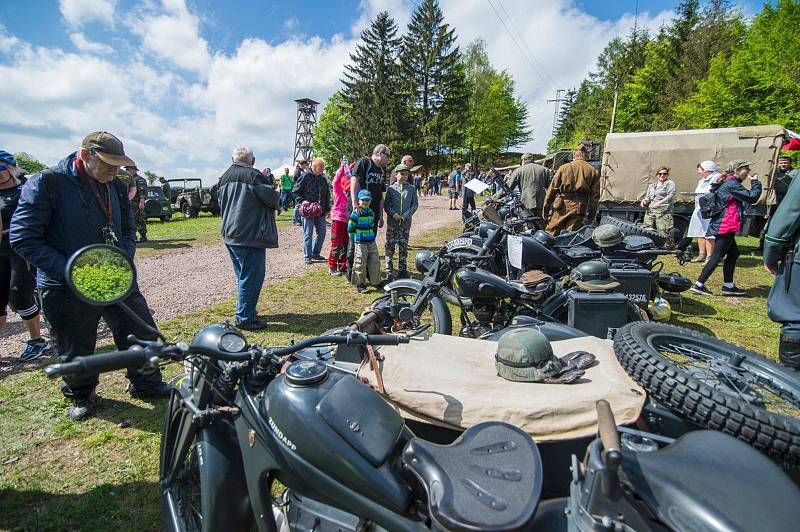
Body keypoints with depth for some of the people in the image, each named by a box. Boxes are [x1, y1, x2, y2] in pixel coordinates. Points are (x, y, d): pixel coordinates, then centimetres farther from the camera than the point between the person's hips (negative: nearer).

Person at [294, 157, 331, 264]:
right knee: (308, 234, -1)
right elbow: (295, 191, -4)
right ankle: (308, 256, 8)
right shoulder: (306, 176, -7)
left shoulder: (324, 179, 10)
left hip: (320, 211, 6)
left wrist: (327, 209, 12)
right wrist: (302, 201, -17)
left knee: (321, 232, 8)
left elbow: (327, 195, 16)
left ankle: (316, 253, 23)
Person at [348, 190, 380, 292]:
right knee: (360, 264, -2)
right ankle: (360, 284, 10)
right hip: (360, 243, -6)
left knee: (375, 262, 10)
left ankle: (375, 281, 25)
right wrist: (354, 240, -1)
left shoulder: (371, 212, 10)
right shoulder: (355, 214, -11)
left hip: (371, 242, 7)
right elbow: (350, 228, -6)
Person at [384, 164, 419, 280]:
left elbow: (414, 204, 4)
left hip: (406, 223, 1)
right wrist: (393, 214, -13)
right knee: (390, 246, -1)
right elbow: (386, 205, 3)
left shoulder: (411, 189, 5)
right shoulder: (391, 189, 2)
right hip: (392, 222, -1)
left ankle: (402, 270, 18)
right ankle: (389, 271, 7)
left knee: (403, 247, 8)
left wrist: (406, 215, -8)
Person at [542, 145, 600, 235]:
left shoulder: (564, 167, 2)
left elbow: (552, 188, 1)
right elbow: (595, 195, 4)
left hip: (561, 206, -1)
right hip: (579, 210, 1)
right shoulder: (593, 171, 5)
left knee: (551, 234, 7)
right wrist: (591, 216, 7)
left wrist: (545, 208, 7)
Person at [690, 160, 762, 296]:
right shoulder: (732, 184, -14)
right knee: (717, 256, -7)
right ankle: (699, 285, -5)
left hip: (722, 227, 10)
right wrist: (755, 182, -2)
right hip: (725, 227, -10)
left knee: (733, 253, 14)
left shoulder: (725, 183, 15)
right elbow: (752, 197, -15)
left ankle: (728, 286, 18)